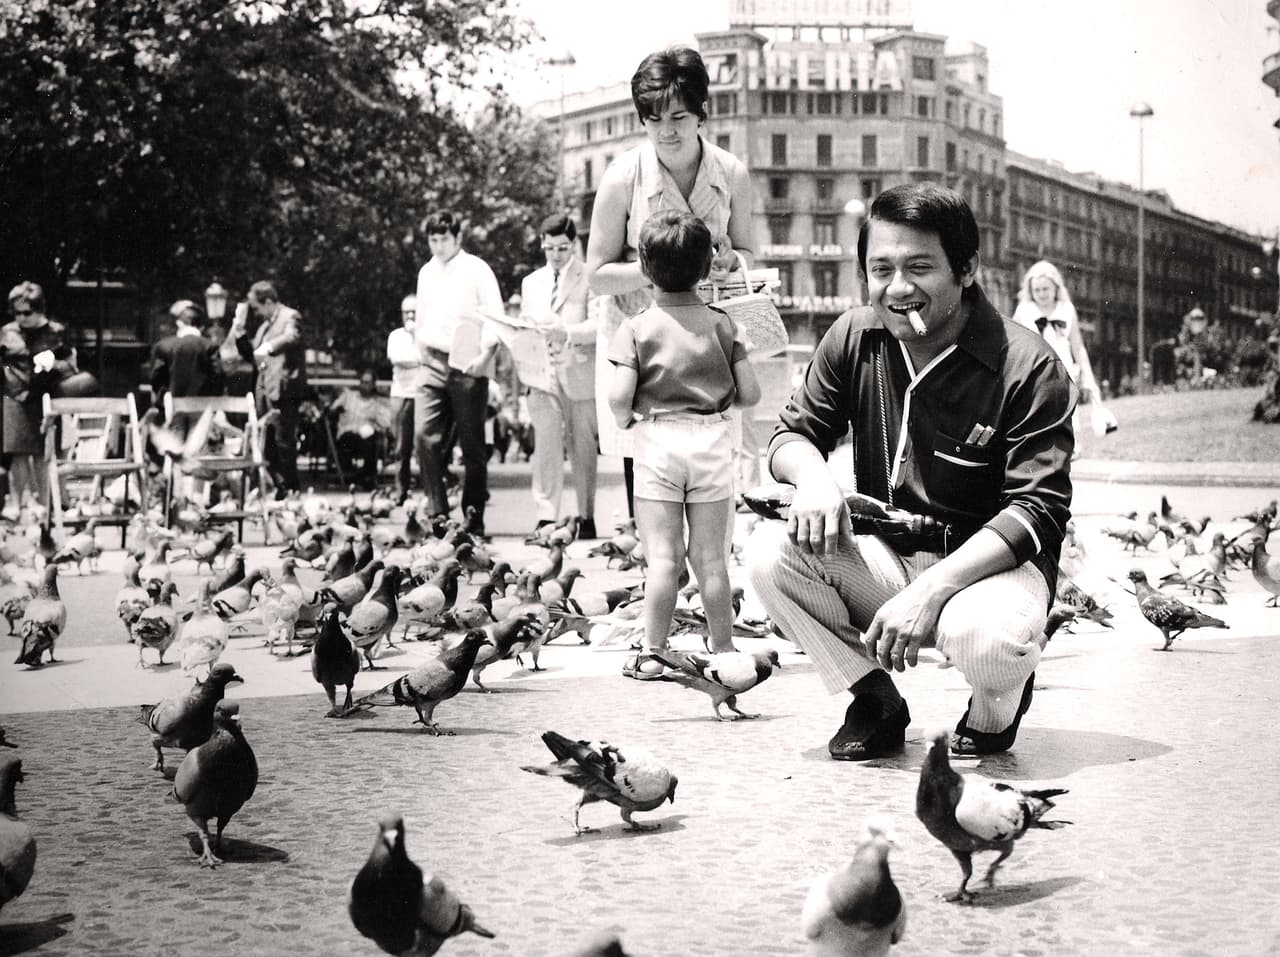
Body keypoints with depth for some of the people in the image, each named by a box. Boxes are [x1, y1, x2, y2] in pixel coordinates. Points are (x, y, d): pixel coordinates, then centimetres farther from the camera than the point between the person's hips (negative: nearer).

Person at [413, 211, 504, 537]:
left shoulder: (476, 269, -2)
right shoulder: (426, 272, 14)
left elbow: (496, 317, -5)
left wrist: (484, 356, -15)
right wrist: (422, 353, 12)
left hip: (467, 366, -4)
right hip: (433, 364, 4)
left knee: (472, 445, 1)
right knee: (424, 436, -9)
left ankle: (474, 517, 8)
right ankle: (438, 513, -4)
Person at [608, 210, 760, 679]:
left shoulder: (636, 329, -4)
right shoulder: (722, 325, 3)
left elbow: (619, 396, -13)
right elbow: (751, 393, 2)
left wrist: (623, 419, 8)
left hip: (657, 442, -2)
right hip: (712, 440, 2)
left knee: (662, 555, 0)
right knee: (711, 556, 9)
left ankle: (652, 653, 2)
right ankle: (723, 650, 16)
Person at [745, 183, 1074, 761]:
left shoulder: (1027, 368, -16)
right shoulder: (853, 339, -1)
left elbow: (1038, 509, -20)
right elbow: (791, 435, 8)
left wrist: (931, 588, -32)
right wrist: (813, 474, -20)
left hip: (988, 562, -4)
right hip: (880, 555, 5)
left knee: (989, 640, -39)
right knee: (769, 552, -21)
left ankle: (995, 711, 3)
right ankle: (875, 702, 0)